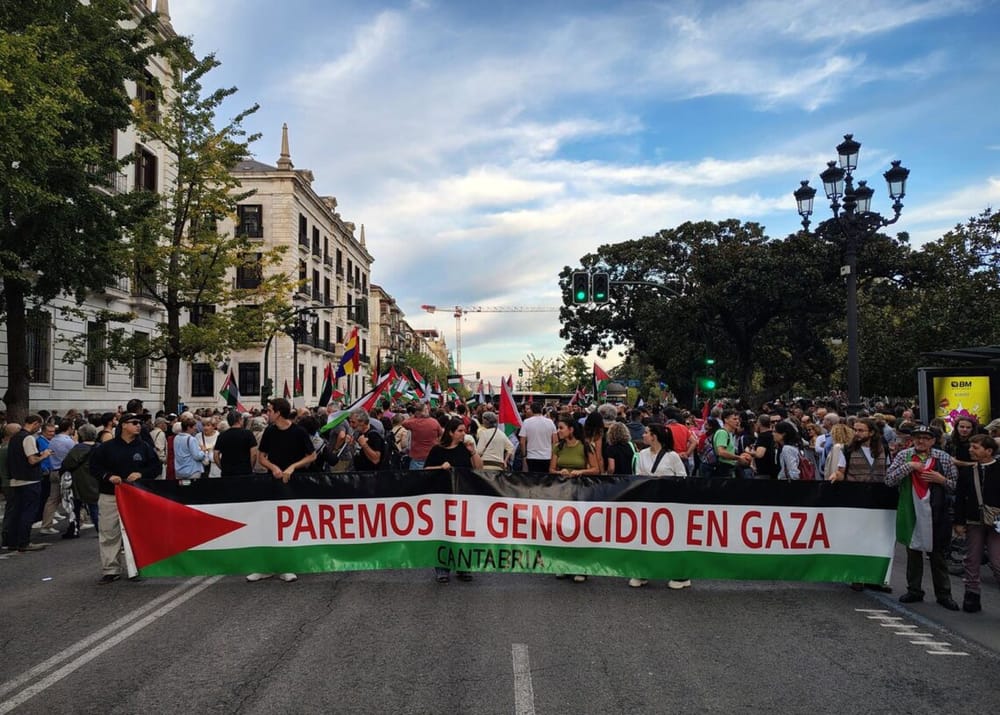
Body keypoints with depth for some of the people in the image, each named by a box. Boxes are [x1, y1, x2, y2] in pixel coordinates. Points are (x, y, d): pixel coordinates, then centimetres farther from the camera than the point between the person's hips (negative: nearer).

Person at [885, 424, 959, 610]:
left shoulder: (943, 457, 2)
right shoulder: (904, 456, 2)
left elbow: (956, 486, 6)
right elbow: (889, 479, -7)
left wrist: (942, 480, -13)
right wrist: (908, 466, -14)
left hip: (936, 514, -1)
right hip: (911, 513, 1)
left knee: (939, 555, 7)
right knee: (913, 553, 12)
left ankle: (943, 594, 19)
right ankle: (914, 590, 23)